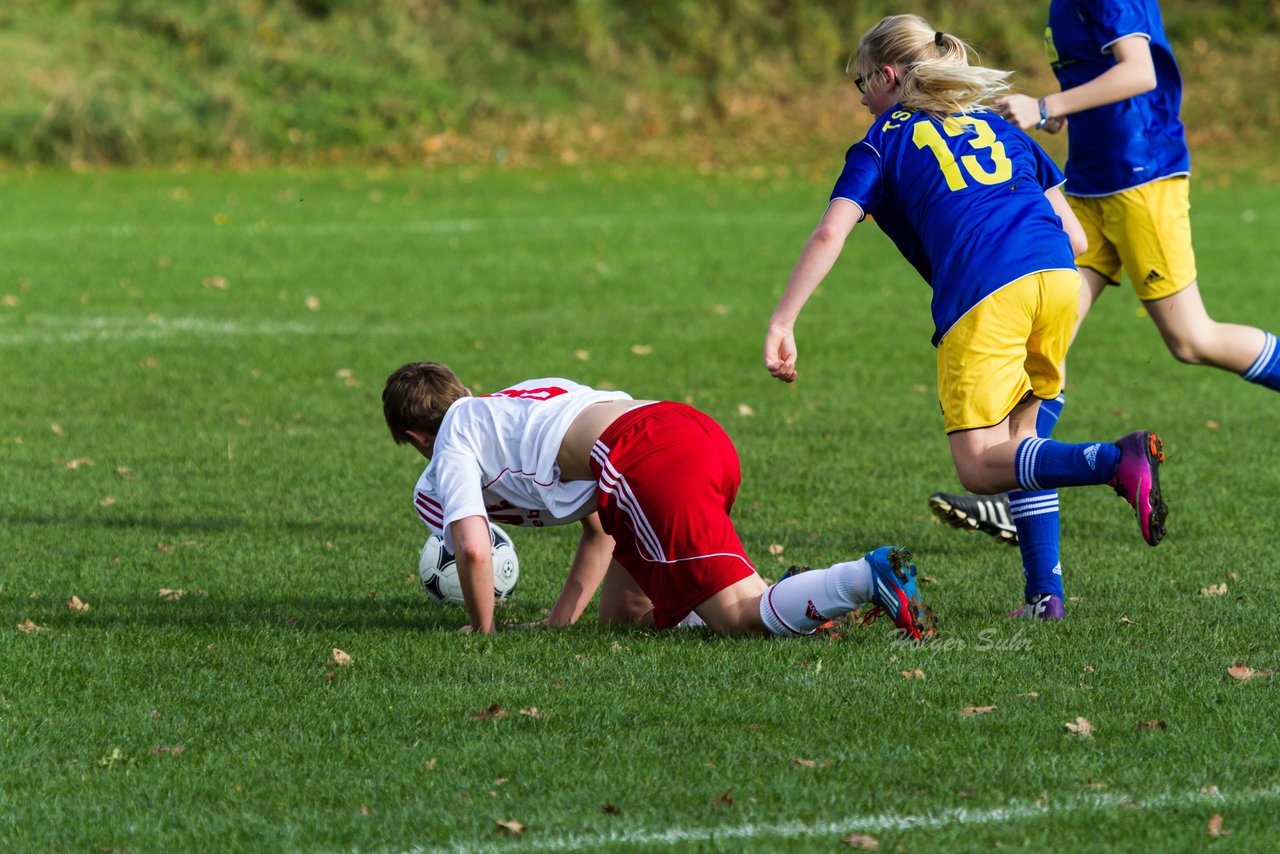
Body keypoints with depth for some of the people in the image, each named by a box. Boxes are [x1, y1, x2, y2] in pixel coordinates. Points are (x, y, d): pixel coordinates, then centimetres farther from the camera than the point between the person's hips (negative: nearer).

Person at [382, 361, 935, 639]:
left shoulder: (452, 446, 17)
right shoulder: (518, 399, 40)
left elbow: (472, 549, -1)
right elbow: (600, 529, 40)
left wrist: (481, 630, 16)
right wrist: (561, 618, 39)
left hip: (646, 465, -8)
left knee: (740, 617, -11)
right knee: (624, 613, 20)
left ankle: (870, 579, -34)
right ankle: (789, 597, 7)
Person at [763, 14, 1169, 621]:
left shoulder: (882, 144, 18)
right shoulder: (994, 124, 31)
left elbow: (829, 236, 2)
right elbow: (1074, 236, 25)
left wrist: (781, 325, 1)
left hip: (981, 297, -5)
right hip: (1058, 277, 5)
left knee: (980, 466, -5)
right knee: (1016, 443, 21)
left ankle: (1118, 461, -28)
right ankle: (1044, 590, 9)